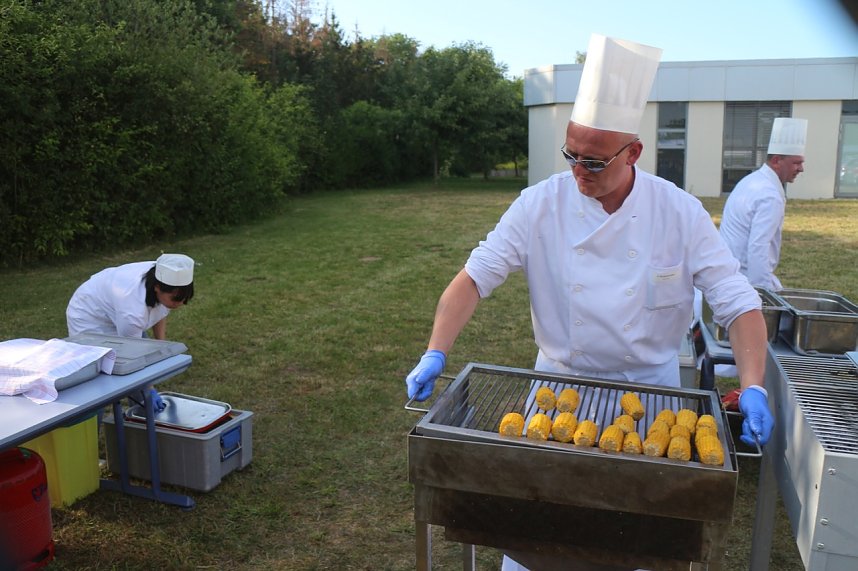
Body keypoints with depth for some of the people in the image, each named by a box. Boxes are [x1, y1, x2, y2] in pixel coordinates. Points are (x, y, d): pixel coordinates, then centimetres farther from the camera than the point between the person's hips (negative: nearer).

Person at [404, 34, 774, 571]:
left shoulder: (680, 212, -13)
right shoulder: (541, 204, -14)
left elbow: (740, 303, -11)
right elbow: (475, 277, -15)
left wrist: (754, 390, -23)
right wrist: (436, 355, -26)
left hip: (649, 386, 0)